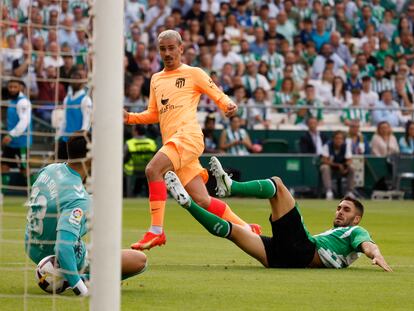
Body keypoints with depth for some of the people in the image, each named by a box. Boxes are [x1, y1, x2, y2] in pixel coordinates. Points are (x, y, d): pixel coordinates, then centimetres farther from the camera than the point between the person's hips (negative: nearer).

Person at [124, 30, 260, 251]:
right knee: (203, 201, 2)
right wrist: (130, 118, 14)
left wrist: (229, 106, -16)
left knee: (153, 169, -29)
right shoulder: (156, 79, 25)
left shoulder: (193, 73, 7)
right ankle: (247, 229, 18)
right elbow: (154, 114, 31)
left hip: (188, 135, -6)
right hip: (171, 141, 6)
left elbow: (219, 97, 7)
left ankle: (156, 231, -27)